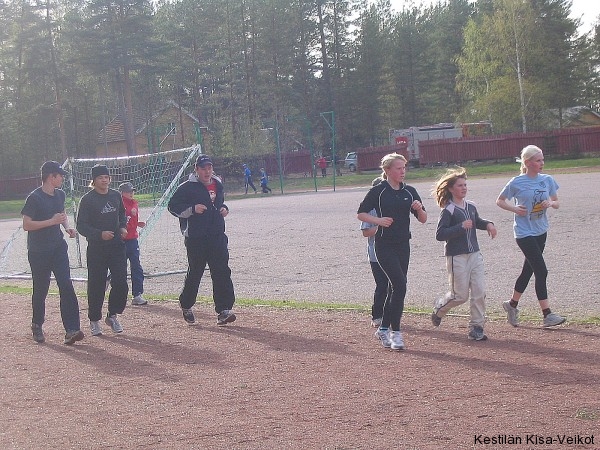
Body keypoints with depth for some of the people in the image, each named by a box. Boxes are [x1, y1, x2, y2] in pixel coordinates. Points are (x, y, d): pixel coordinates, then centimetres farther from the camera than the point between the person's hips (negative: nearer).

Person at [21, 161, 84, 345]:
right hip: (38, 252, -5)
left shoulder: (60, 195, 10)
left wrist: (67, 226, 8)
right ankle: (37, 326, 28)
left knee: (66, 285, -9)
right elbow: (26, 225, -17)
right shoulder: (34, 198, -13)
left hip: (58, 247, 5)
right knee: (41, 289, 6)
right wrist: (52, 221, -21)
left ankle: (71, 330, -15)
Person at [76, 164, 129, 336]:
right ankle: (94, 320, 17)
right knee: (96, 286, 2)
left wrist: (123, 227, 4)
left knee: (121, 283, -2)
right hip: (96, 249, -4)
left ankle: (112, 315, 16)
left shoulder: (116, 196, 8)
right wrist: (100, 234, -21)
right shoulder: (87, 199, -7)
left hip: (117, 246, 4)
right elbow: (81, 226, -9)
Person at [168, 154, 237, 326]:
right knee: (194, 273, 4)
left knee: (222, 273, -4)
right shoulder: (187, 188, -5)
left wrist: (224, 208, 9)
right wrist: (192, 209, -18)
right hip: (195, 239, -5)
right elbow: (173, 206, -6)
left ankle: (223, 310, -5)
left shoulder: (218, 185, 15)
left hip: (217, 236, 5)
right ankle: (186, 306, 25)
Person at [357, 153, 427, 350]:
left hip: (403, 245, 5)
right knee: (400, 284, -15)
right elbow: (361, 213, 1)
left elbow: (423, 219, 11)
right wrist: (378, 220, -15)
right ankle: (395, 332, -7)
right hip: (384, 245, -5)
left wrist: (419, 209, -10)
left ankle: (383, 329, 23)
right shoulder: (378, 191, -5)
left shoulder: (409, 191, 8)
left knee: (395, 288, 9)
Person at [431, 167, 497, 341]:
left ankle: (476, 327, 7)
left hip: (474, 255, 6)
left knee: (479, 292, -1)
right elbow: (440, 234, -18)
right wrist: (461, 227, -22)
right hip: (457, 257, -6)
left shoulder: (471, 206, 9)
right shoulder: (448, 211, -12)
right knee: (460, 295, 0)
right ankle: (439, 309, 29)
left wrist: (488, 224, 9)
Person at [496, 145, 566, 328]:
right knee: (541, 271, -11)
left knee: (529, 270, 15)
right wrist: (514, 208, -14)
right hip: (524, 233, -6)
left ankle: (512, 304, 34)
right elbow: (500, 201, 2)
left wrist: (550, 203, -11)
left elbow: (557, 203, 11)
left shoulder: (547, 180, 2)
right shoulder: (516, 183, -10)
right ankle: (547, 314, -7)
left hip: (541, 231, 6)